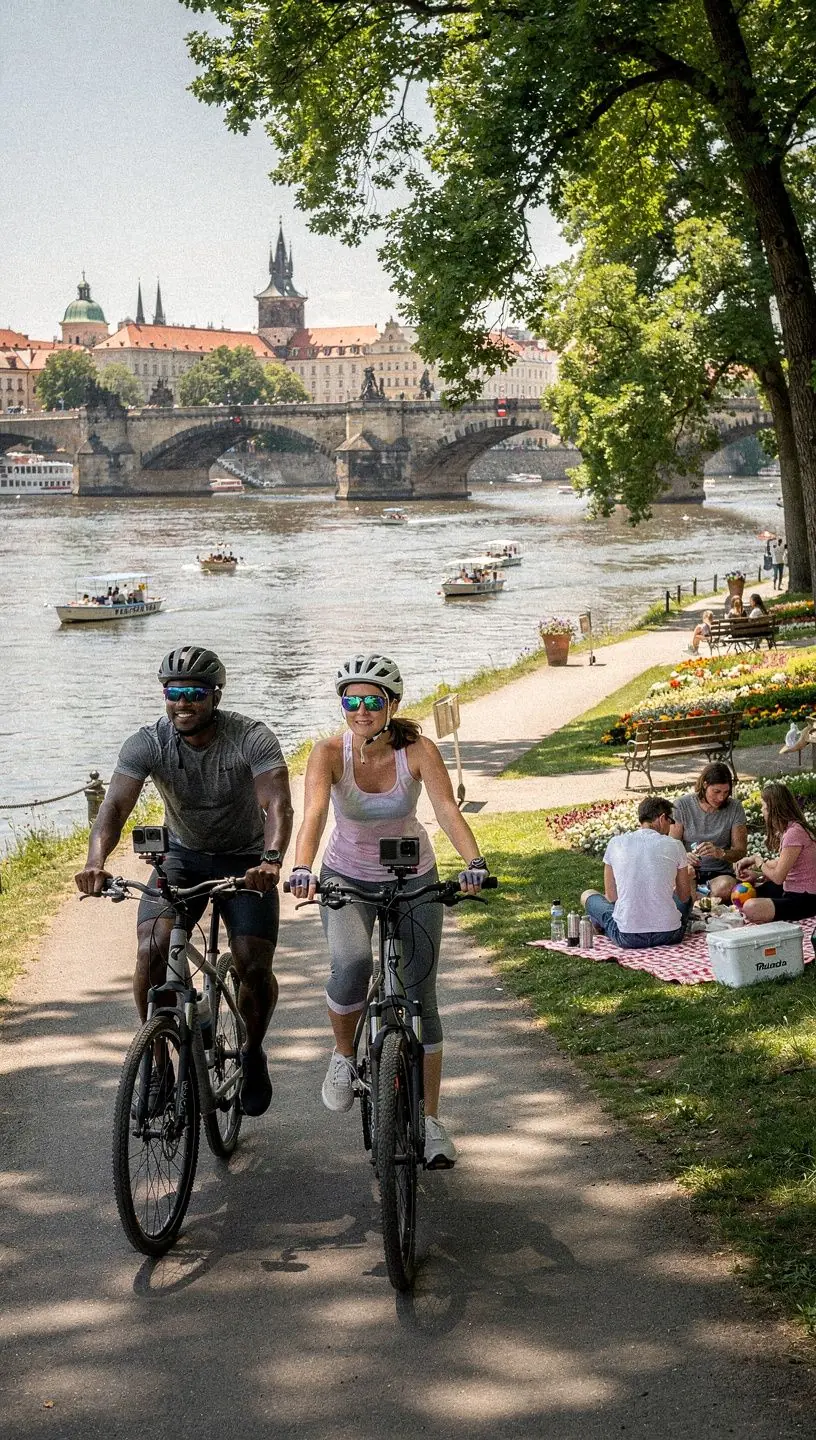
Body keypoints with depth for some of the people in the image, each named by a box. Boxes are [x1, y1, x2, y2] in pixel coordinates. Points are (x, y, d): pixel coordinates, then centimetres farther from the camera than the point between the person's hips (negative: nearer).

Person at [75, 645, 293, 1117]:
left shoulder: (252, 738, -22)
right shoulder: (148, 743, -16)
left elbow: (277, 804, -34)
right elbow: (116, 804, -28)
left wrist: (271, 859, -54)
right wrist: (96, 861, -47)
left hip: (245, 861, -1)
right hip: (183, 857, 1)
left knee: (255, 967, -14)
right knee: (152, 949, -23)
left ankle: (253, 1052, 17)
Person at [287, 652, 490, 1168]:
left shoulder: (418, 751, -21)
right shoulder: (329, 753, -21)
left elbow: (449, 810, -32)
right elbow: (314, 814, -35)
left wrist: (474, 862, -50)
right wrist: (302, 869, -53)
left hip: (413, 878, 1)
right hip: (347, 877, 0)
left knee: (421, 997, 0)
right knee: (351, 963, -28)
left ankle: (431, 1120, 13)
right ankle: (344, 1056, 1)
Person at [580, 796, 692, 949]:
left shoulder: (615, 843, -1)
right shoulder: (674, 845, -3)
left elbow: (611, 896, 5)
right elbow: (684, 896, 8)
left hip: (627, 938, 0)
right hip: (669, 935, 0)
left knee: (587, 895, 27)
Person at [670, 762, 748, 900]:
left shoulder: (734, 808, 0)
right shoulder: (682, 805, -3)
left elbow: (740, 850, -1)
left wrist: (720, 852, -24)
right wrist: (685, 857, -27)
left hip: (720, 872, 1)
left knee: (725, 887, -35)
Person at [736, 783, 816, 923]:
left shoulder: (794, 833, -23)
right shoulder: (788, 829, 11)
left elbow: (778, 877, -21)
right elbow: (781, 866, 12)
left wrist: (757, 860, -5)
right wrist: (757, 875, -1)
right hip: (792, 890, 11)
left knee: (750, 908, -30)